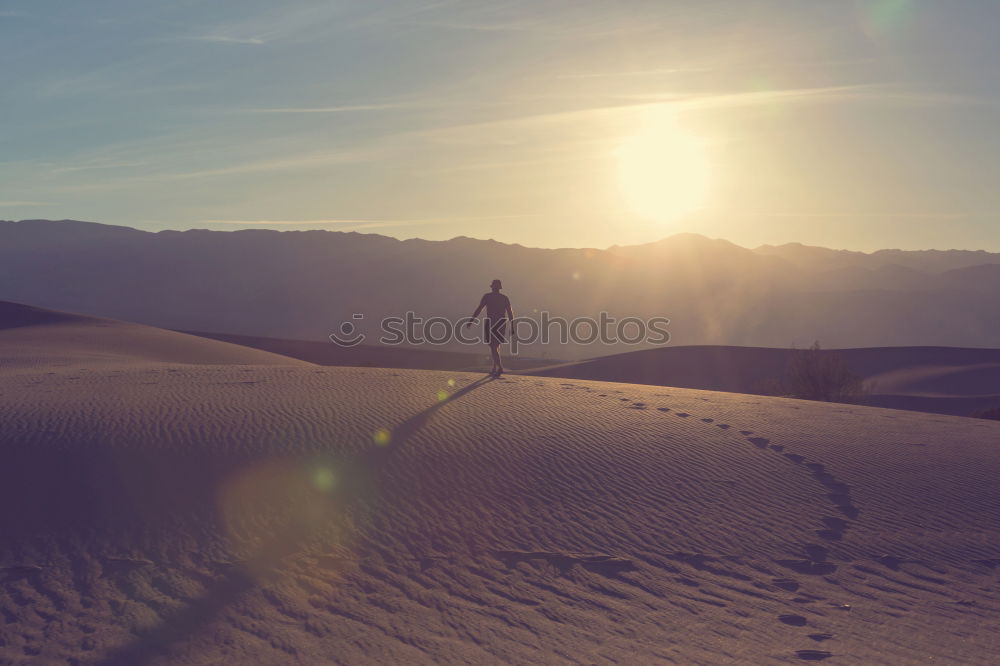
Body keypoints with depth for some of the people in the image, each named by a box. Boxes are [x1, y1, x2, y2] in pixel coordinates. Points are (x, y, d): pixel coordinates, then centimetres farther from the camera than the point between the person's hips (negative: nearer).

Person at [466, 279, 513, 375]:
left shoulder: (487, 296, 0)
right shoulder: (505, 298, 7)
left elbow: (479, 309, -6)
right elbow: (510, 313, 2)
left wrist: (471, 321, -3)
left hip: (490, 324, -4)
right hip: (501, 324, 4)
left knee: (493, 348, -6)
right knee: (496, 347, 16)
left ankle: (500, 367, -23)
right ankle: (494, 369, 19)